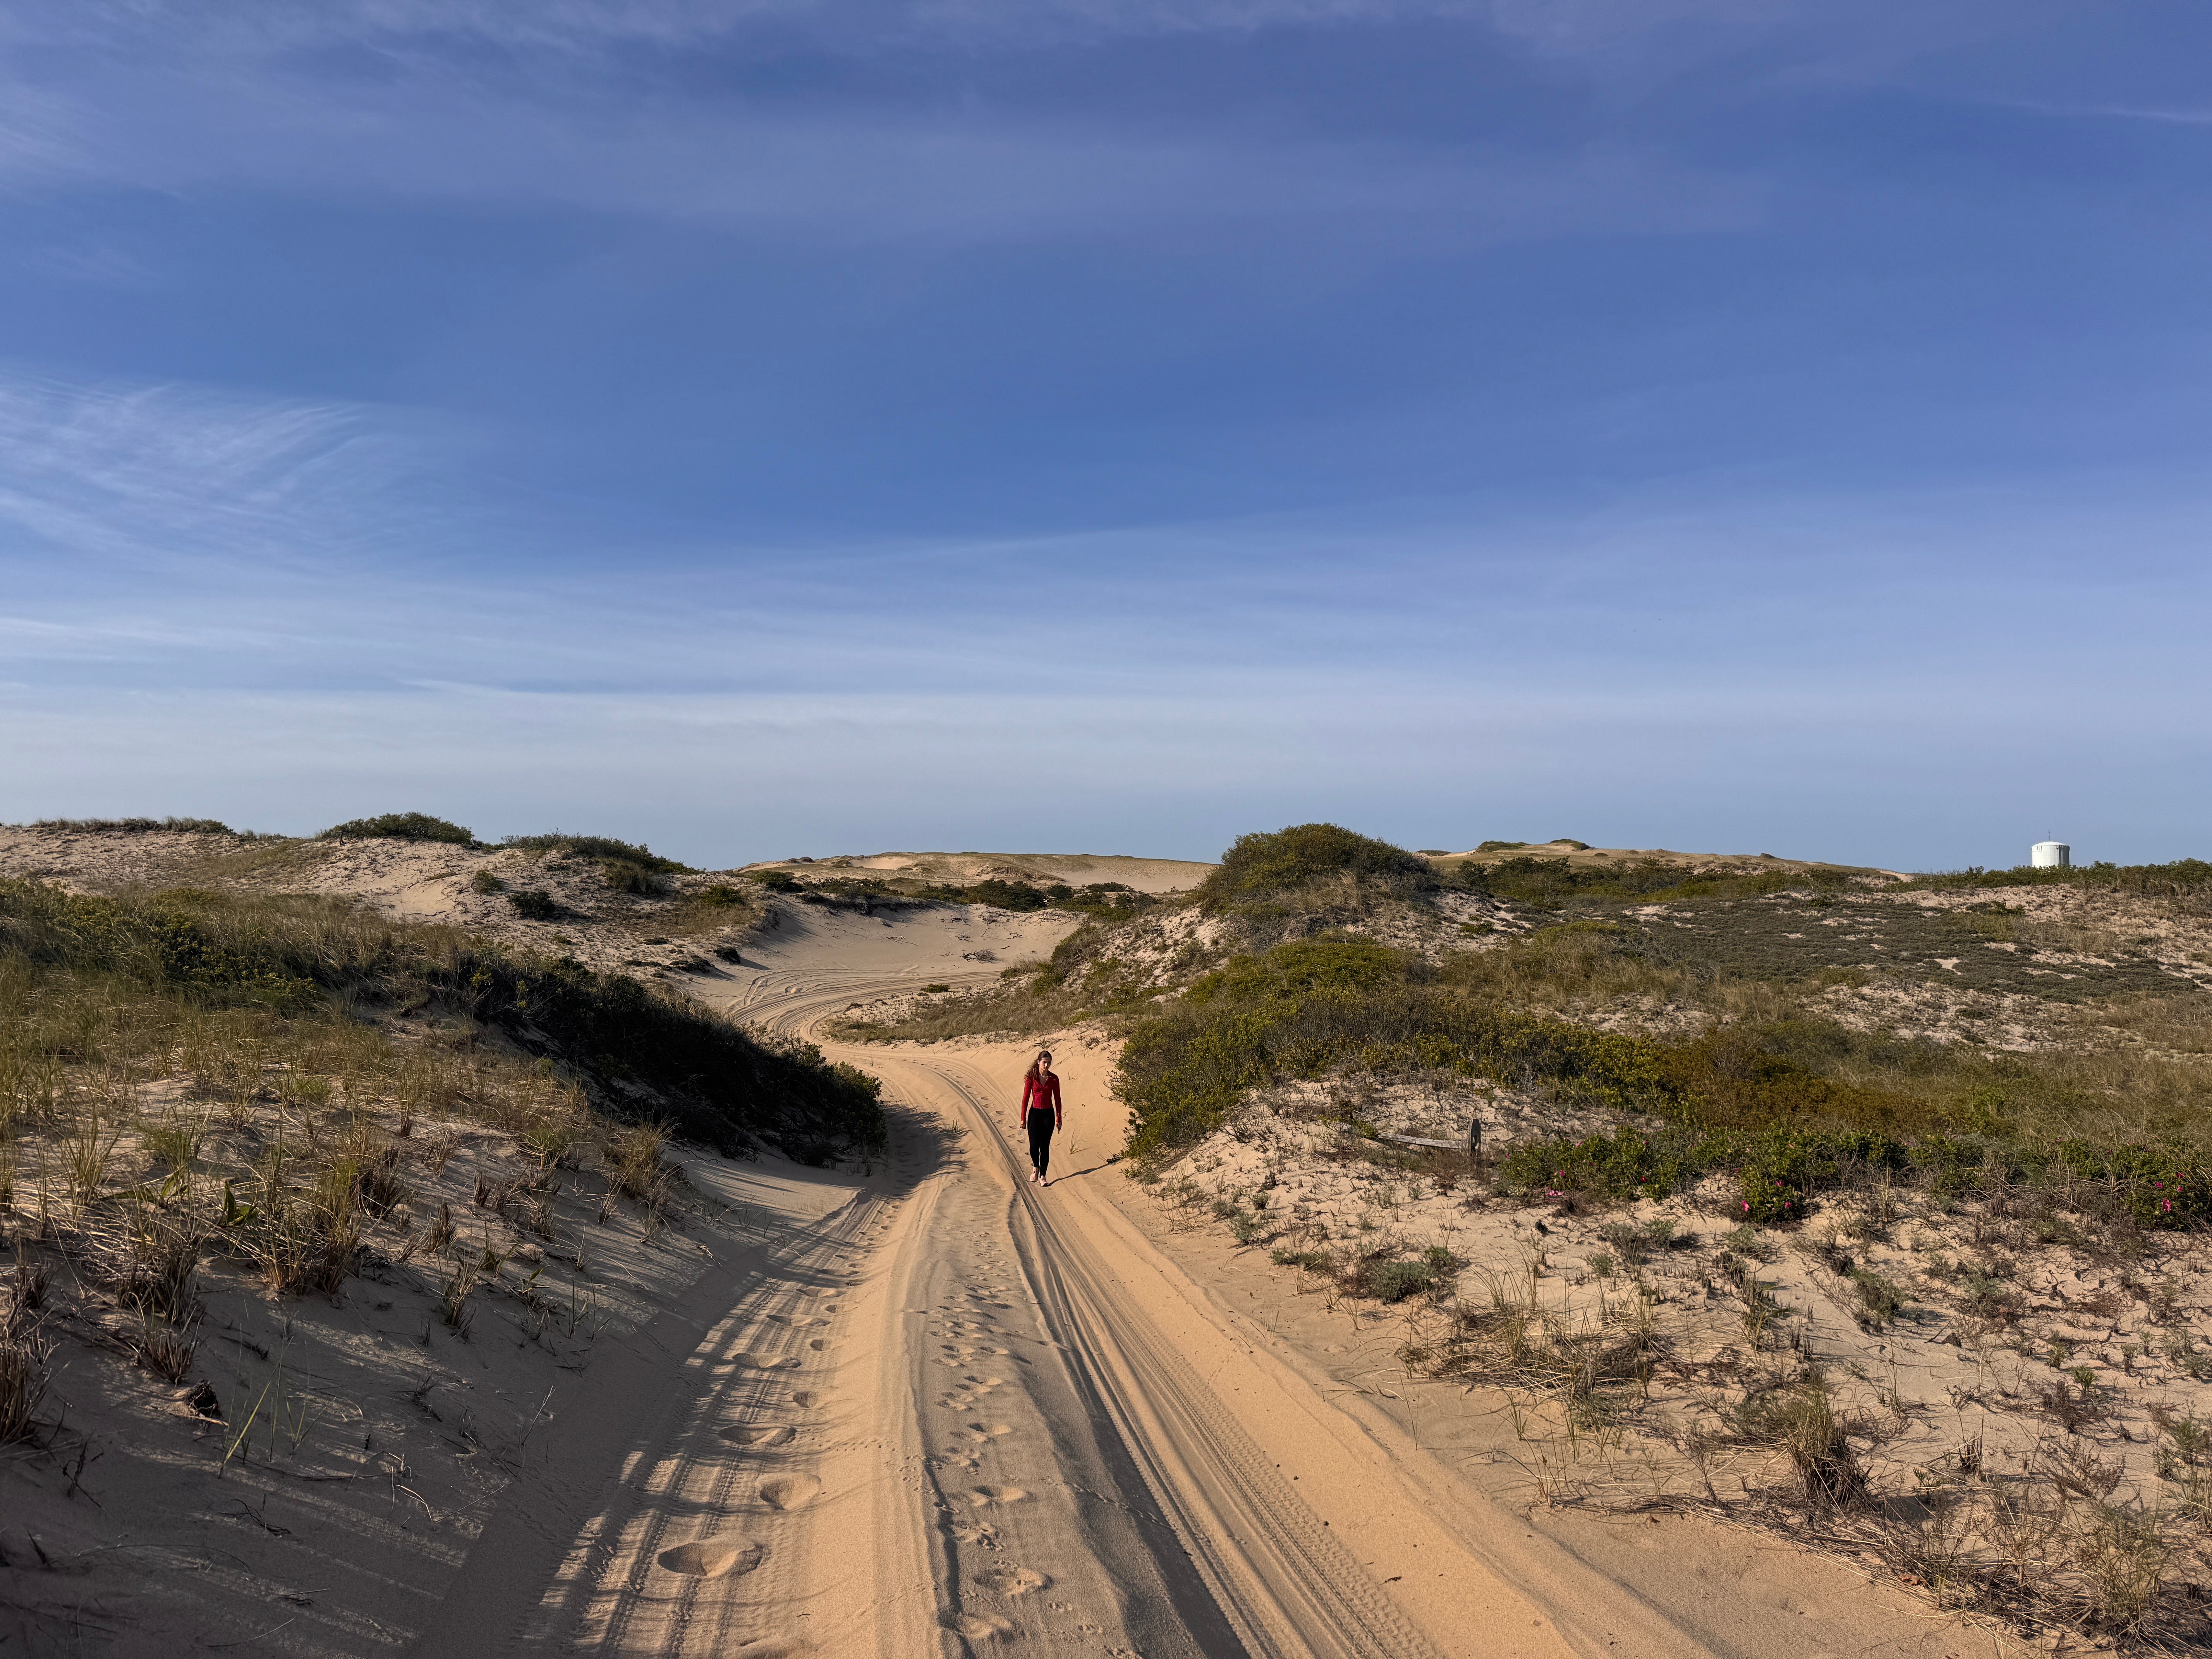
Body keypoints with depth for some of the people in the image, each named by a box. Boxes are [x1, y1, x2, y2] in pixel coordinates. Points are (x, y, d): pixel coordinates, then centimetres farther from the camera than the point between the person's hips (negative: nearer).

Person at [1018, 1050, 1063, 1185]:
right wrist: (1023, 1118, -3)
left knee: (1045, 1146, 0)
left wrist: (1059, 1119, 4)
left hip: (1048, 1114, 1)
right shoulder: (1031, 1077, -3)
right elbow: (1026, 1098, -1)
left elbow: (1057, 1099, 5)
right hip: (1035, 1113, 0)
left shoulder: (1054, 1078, -1)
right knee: (1034, 1145, -7)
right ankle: (1036, 1168, 23)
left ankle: (1042, 1176, 9)